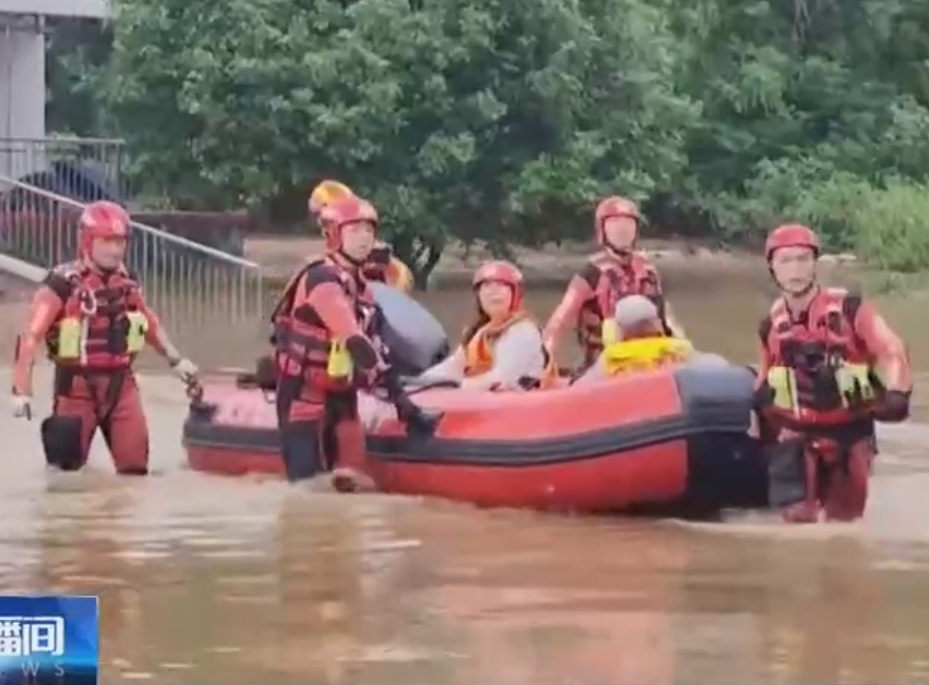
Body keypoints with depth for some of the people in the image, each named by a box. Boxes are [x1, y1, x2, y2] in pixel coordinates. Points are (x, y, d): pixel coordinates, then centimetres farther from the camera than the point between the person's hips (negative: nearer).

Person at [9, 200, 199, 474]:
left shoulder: (127, 283, 6)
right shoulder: (63, 284, -15)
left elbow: (149, 323, 25)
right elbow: (31, 337, -16)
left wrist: (175, 360, 24)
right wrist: (22, 390, -21)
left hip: (121, 383, 5)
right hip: (77, 385, -5)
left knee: (135, 462, -1)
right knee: (68, 464, 0)